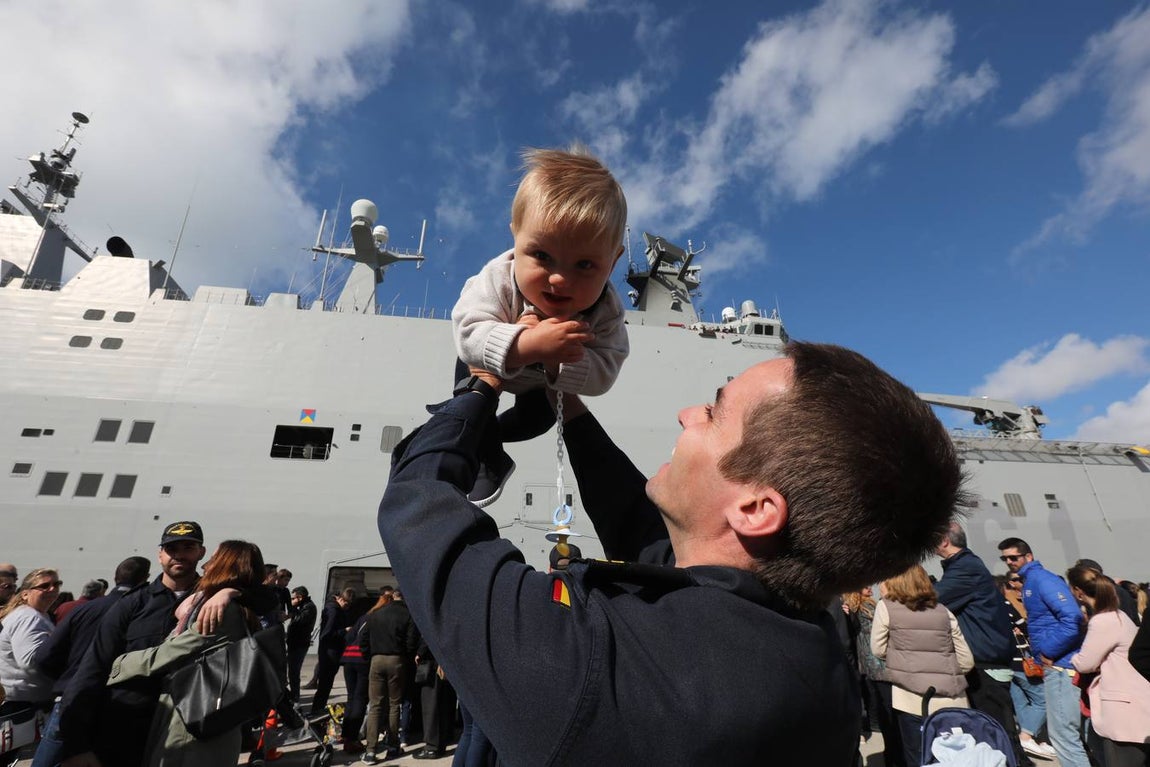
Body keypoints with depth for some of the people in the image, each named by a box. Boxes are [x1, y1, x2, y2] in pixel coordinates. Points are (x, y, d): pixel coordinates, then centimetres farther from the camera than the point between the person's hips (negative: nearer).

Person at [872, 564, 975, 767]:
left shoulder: (886, 607, -1)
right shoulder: (944, 611, 10)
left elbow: (878, 650, 4)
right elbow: (967, 661, 10)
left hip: (912, 700, -4)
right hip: (953, 700, 4)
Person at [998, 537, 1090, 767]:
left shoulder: (1042, 578, -14)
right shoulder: (1029, 582, 14)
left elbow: (1072, 617, -25)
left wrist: (1048, 652, -18)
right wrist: (1040, 655, 10)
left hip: (1060, 666, -10)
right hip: (1052, 665, 10)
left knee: (1063, 733, -4)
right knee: (1059, 731, 18)